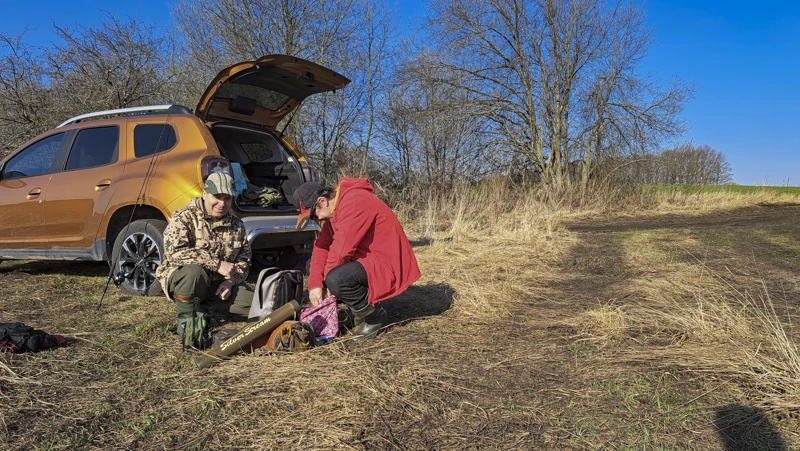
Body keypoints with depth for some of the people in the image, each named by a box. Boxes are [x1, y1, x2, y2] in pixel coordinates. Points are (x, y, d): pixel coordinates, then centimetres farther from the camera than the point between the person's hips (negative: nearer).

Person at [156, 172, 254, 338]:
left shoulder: (236, 225, 4)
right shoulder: (184, 217, -13)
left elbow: (244, 259, 10)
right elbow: (174, 252, -28)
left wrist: (230, 281, -11)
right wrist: (217, 264, -32)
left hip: (218, 285, 5)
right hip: (181, 279, -5)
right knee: (194, 271, -40)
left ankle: (202, 308, 2)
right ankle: (185, 320, -15)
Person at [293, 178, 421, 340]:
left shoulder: (353, 202, -22)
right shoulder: (333, 209, 9)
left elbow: (341, 250, -27)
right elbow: (322, 246, 6)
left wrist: (326, 281, -11)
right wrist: (315, 284, -6)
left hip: (389, 264, -10)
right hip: (367, 260, 10)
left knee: (336, 280, -31)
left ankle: (376, 317, -5)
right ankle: (362, 310, 14)